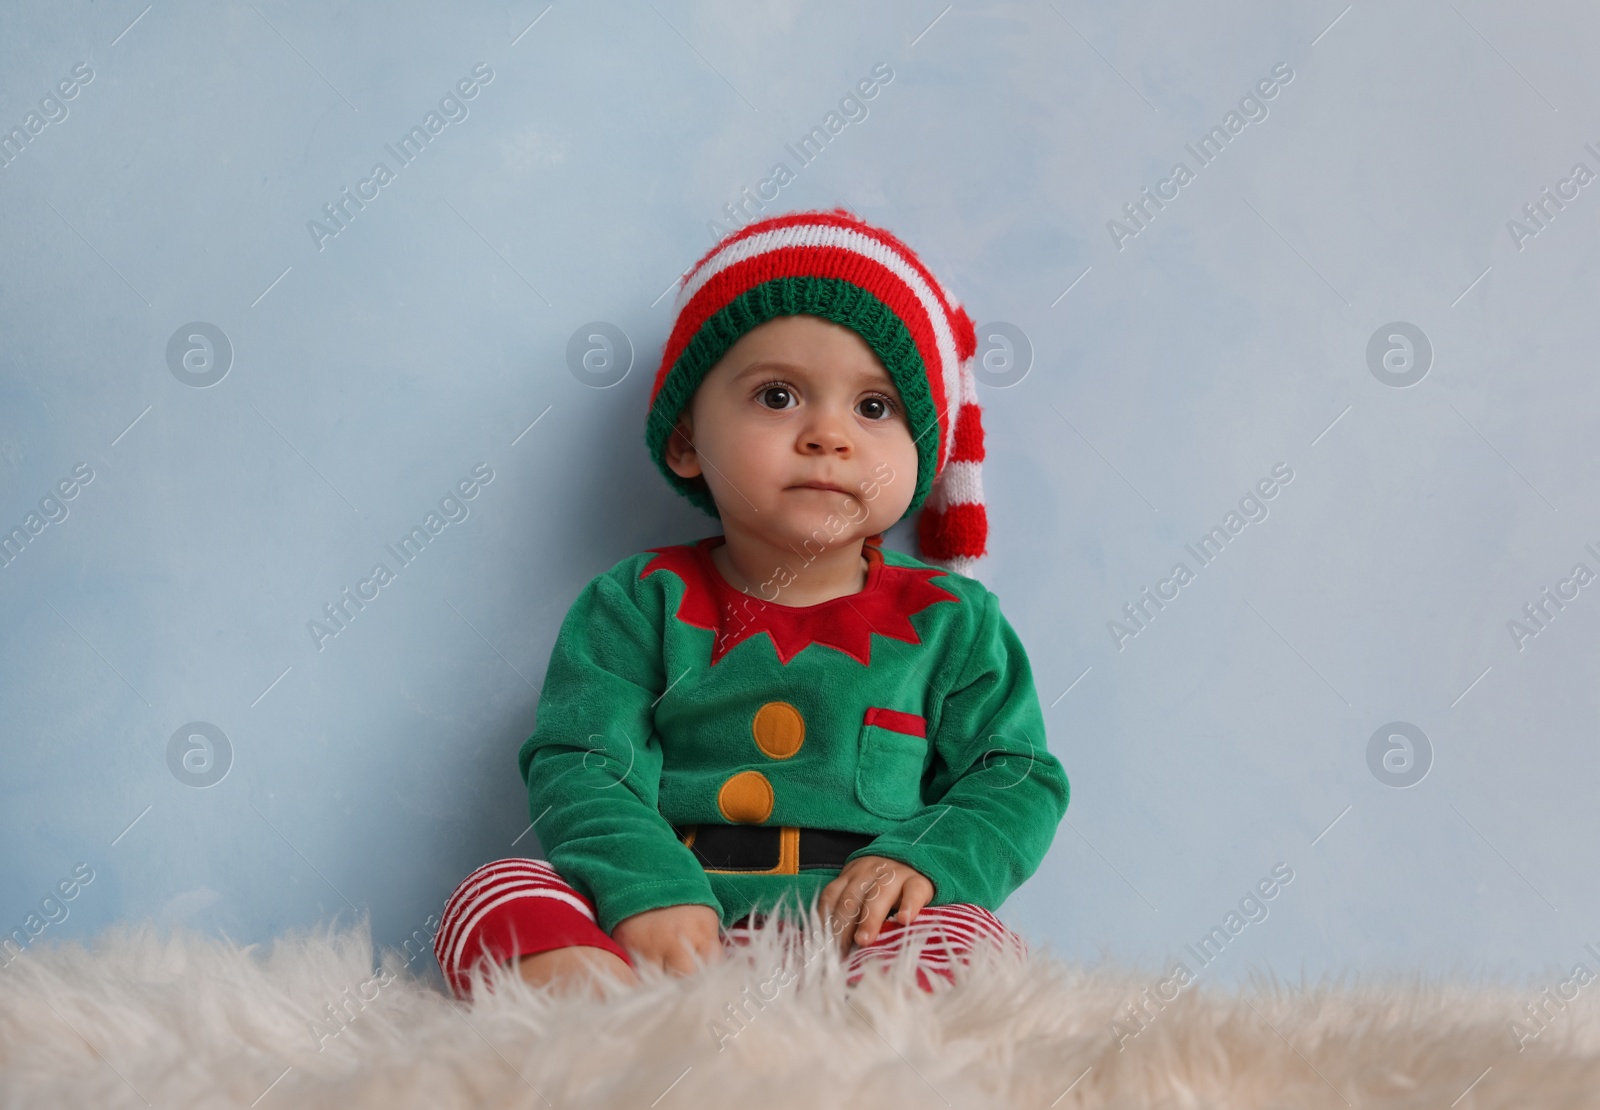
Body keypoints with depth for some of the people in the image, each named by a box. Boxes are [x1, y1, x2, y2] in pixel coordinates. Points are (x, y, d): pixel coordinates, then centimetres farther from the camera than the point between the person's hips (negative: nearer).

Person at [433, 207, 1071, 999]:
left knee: (968, 938, -30)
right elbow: (579, 766, 0)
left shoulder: (950, 621, 13)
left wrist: (924, 858, -11)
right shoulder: (642, 603, 10)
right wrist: (645, 892, -20)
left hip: (861, 943, 1)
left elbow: (1020, 782, 11)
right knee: (500, 895, -24)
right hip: (667, 935, 0)